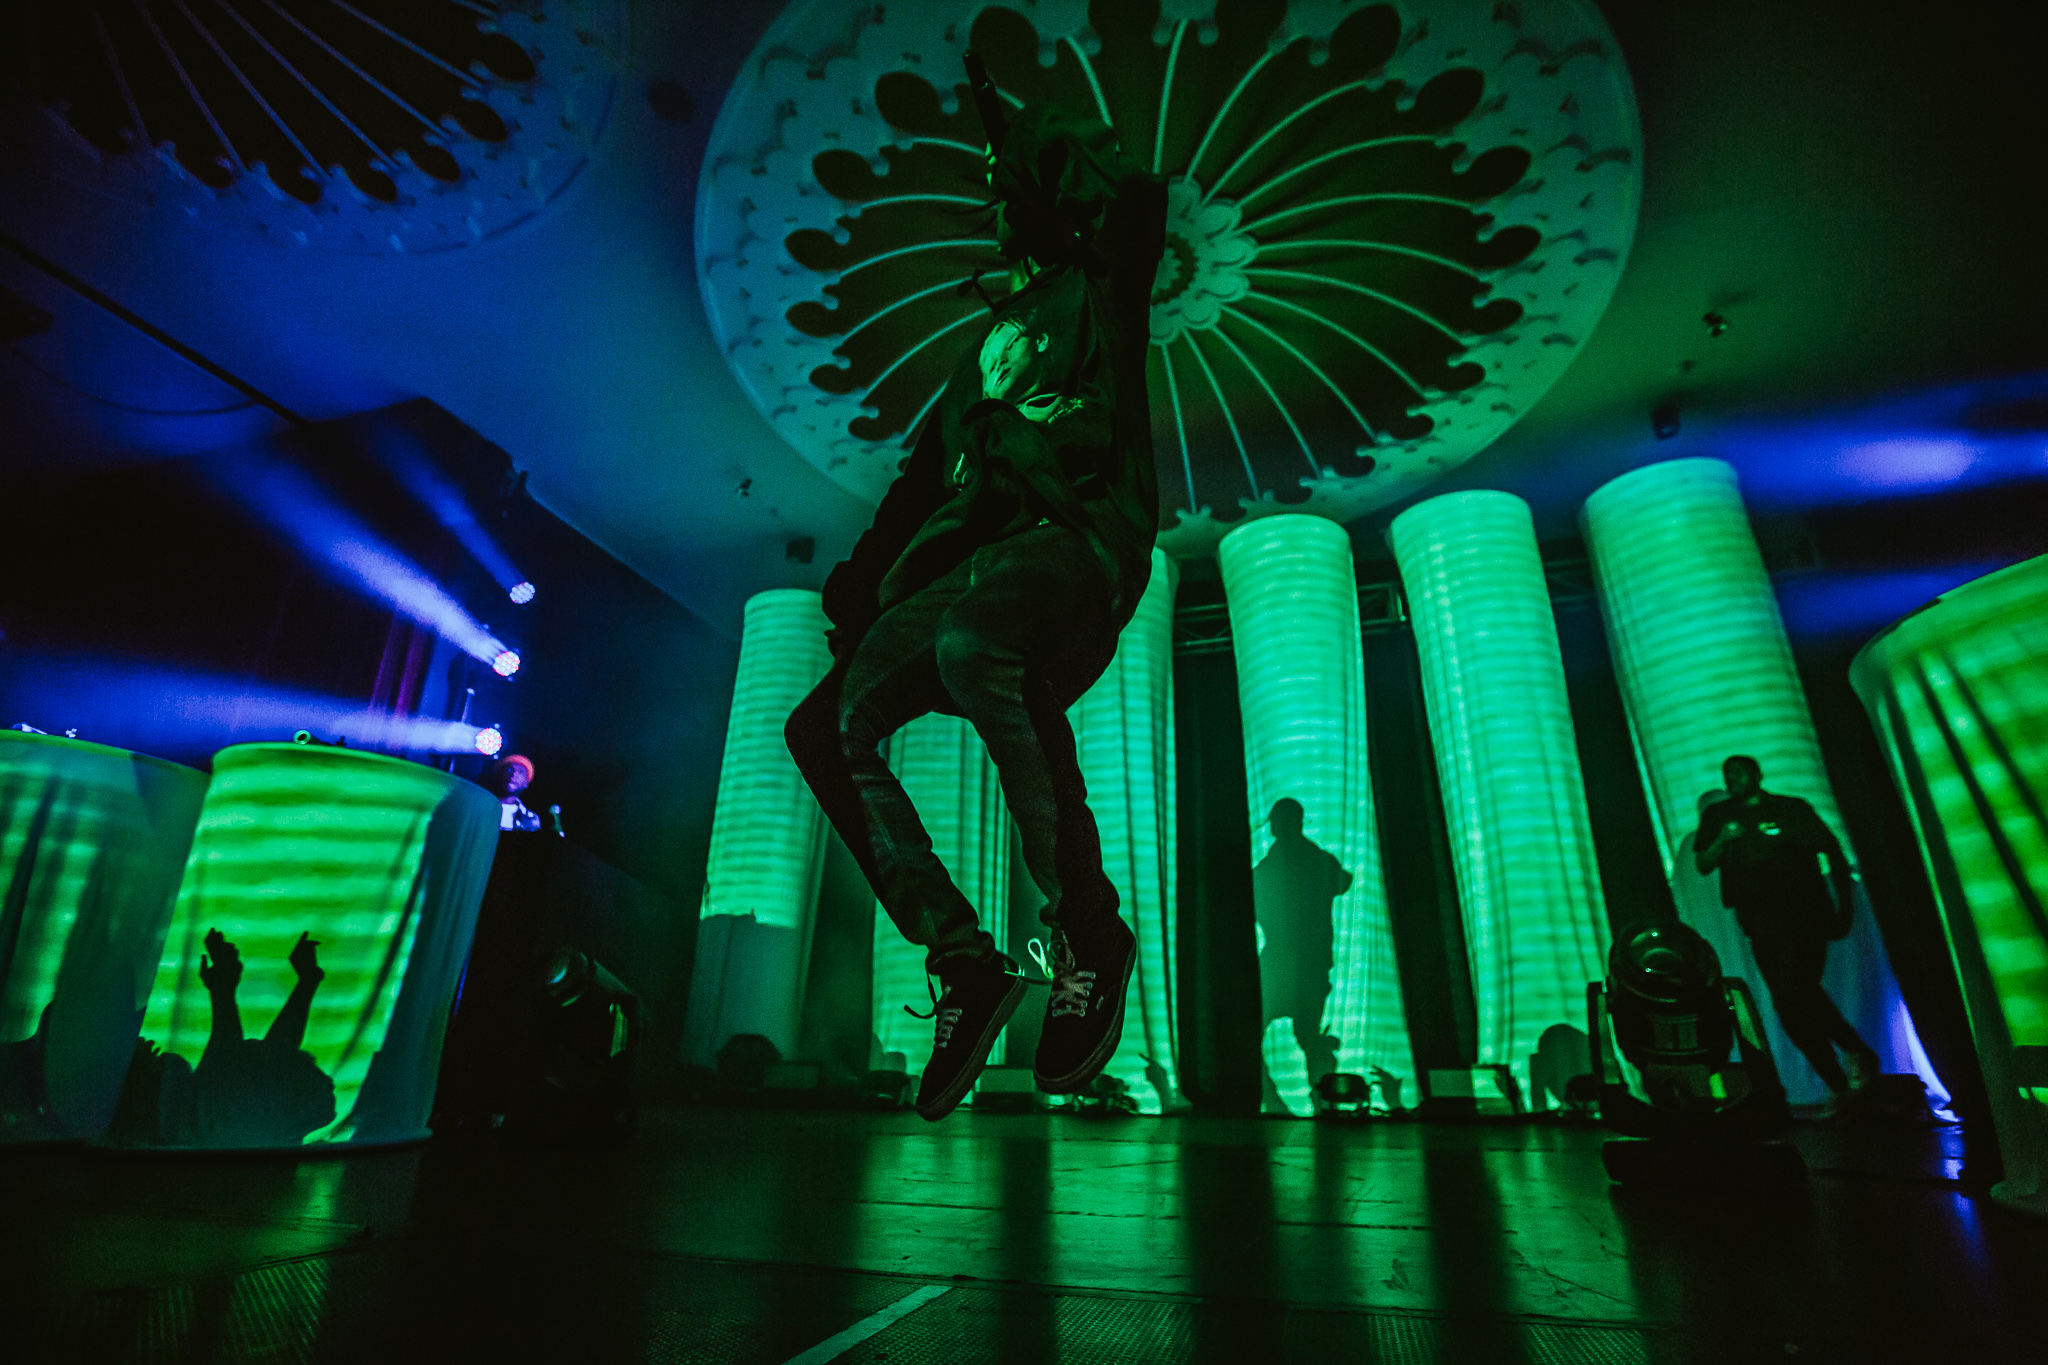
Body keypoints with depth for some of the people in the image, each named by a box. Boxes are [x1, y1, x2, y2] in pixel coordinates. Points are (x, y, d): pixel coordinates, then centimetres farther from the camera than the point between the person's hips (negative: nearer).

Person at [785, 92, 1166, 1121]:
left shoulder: (1101, 284, 15)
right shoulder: (995, 334, 32)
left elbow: (1136, 194, -6)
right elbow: (930, 468, 28)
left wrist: (1024, 130, 11)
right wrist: (864, 579, 19)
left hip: (1076, 541, -7)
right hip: (976, 559, 7)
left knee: (970, 636, -40)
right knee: (827, 727, -7)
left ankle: (1087, 932, -26)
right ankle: (965, 964, -8)